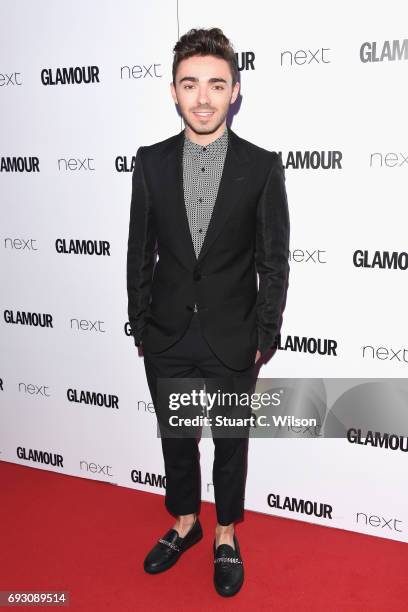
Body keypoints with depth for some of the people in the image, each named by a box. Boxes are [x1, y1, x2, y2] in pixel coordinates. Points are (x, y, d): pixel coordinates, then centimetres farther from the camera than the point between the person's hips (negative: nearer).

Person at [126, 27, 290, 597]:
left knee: (231, 441, 16)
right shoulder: (151, 162, -3)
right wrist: (140, 325, 3)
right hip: (168, 337, 2)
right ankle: (184, 523, 43)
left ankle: (227, 536, 38)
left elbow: (274, 262, -5)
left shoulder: (262, 166, -9)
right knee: (176, 437, 19)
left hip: (232, 339, -2)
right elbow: (140, 252, 2)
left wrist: (264, 337, -5)